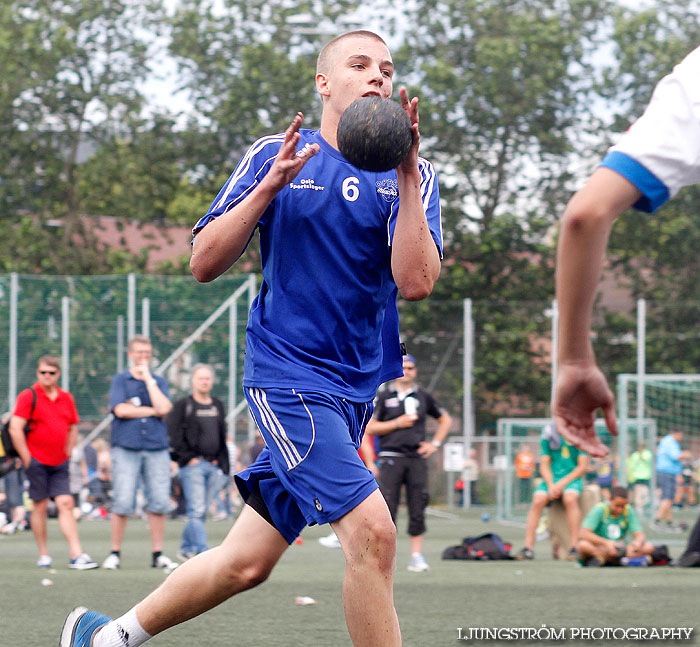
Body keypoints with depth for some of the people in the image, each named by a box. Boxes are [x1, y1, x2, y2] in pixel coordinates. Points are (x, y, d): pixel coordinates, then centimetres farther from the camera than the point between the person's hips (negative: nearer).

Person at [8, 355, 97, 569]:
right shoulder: (29, 396, -5)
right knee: (40, 506, -1)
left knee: (66, 504, -4)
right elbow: (15, 429, -10)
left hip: (59, 463, 4)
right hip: (37, 461, -4)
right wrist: (27, 459, -10)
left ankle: (76, 555, -9)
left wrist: (67, 453, 12)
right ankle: (43, 555, 8)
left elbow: (72, 428, 23)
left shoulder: (66, 398, 11)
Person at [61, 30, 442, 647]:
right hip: (287, 372, -4)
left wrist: (407, 178, -16)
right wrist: (270, 186, -13)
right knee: (372, 529, -21)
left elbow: (416, 282, -9)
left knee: (247, 562, 7)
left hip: (355, 388, 4)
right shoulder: (276, 156, 2)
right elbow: (205, 263, -2)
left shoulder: (411, 175, 6)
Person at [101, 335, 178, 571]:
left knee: (159, 503, -1)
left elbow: (163, 409, -3)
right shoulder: (120, 380, 9)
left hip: (157, 449, 3)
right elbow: (121, 410, -7)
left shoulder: (159, 382, 15)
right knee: (123, 503, -8)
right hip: (126, 448, -3)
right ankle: (115, 554, 1)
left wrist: (148, 378, -1)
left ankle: (158, 554, 6)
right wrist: (153, 411, -2)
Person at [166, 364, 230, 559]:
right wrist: (188, 457, -12)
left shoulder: (217, 406, 18)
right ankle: (203, 551, -21)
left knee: (201, 512, 7)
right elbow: (173, 435, -7)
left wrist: (222, 463, 12)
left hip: (213, 466, 6)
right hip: (192, 466, -6)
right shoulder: (183, 405, 0)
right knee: (197, 511, -14)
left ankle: (186, 548, 18)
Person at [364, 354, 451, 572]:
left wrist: (435, 443, 11)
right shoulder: (384, 396, 5)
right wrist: (398, 423, -9)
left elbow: (445, 419, 24)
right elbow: (370, 427, 1)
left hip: (417, 458, 2)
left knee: (418, 508, -1)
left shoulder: (423, 396, 12)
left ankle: (417, 554, 3)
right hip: (391, 458, -2)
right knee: (387, 506, -8)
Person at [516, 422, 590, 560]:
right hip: (551, 478, 2)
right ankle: (528, 547, -24)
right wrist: (551, 485, -13)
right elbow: (544, 466, 6)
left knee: (569, 498, -35)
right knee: (537, 500, -26)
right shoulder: (548, 436, 7)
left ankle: (574, 547, -32)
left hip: (572, 478, -2)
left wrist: (562, 484, -13)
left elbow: (583, 466, -4)